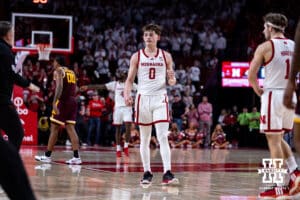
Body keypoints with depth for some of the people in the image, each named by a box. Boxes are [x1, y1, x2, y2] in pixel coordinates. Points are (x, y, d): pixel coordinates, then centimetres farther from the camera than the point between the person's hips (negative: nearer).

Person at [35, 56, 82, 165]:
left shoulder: (58, 71, -4)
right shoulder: (72, 72, 20)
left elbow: (59, 87, -19)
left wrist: (54, 103, -25)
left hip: (62, 101, -7)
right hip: (73, 101, 7)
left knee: (54, 128, 0)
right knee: (70, 128, 3)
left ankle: (47, 156, 6)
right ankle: (76, 157, -7)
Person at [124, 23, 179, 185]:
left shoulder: (165, 56, 5)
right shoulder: (137, 56, 5)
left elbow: (171, 81, 9)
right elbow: (130, 79, 6)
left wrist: (172, 80, -15)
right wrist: (127, 94, -12)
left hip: (160, 98, -1)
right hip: (143, 98, 1)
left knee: (163, 137, -12)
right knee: (144, 139, 7)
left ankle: (167, 173, -17)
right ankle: (147, 172, 16)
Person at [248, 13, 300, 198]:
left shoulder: (265, 47, -7)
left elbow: (251, 76, -10)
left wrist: (259, 92, 5)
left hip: (273, 95, -6)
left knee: (274, 141, -1)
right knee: (279, 139, 20)